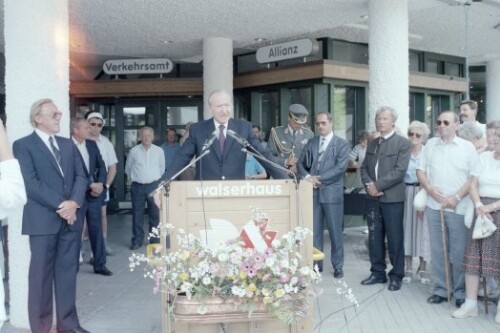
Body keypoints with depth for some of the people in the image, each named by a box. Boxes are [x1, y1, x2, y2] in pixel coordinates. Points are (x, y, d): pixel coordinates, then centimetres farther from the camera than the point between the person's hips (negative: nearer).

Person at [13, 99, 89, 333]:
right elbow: (31, 183, -12)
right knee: (41, 274, 3)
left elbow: (80, 176, 8)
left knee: (68, 272, 10)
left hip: (71, 218, 5)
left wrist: (74, 202, -10)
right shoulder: (23, 145, -2)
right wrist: (60, 205, -16)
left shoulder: (68, 144, 16)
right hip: (43, 220, -5)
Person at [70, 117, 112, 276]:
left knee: (97, 229, 11)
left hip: (94, 194, 6)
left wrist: (100, 184, -6)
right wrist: (92, 185, -15)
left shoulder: (92, 144, 9)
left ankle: (99, 264, 20)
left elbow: (101, 166, 10)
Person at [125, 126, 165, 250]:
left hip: (154, 186, 1)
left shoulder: (159, 151, 2)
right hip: (138, 186, 0)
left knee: (155, 214, 4)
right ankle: (137, 240, 12)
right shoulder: (133, 151, -1)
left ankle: (155, 239, 14)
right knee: (137, 214, 4)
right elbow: (128, 169, 12)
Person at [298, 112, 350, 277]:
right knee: (314, 230, 9)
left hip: (332, 192, -4)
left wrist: (319, 178, -15)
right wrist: (307, 176, -10)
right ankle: (316, 264, 19)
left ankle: (337, 266, 15)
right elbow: (301, 163, 11)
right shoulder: (311, 143, 13)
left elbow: (340, 167, -11)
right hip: (313, 192, 4)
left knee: (335, 231, 4)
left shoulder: (342, 144, 0)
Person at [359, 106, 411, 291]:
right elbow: (364, 168, 12)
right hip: (372, 198, 6)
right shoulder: (372, 144, 15)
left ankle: (396, 276, 14)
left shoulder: (403, 143, -5)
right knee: (374, 237, 10)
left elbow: (400, 171, -14)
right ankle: (378, 272, 22)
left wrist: (378, 185, -16)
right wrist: (368, 185, -7)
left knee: (394, 238, 2)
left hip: (392, 198, -5)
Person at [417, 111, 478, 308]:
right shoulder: (430, 145, 11)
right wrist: (429, 188, -6)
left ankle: (461, 292, 12)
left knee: (459, 252, 1)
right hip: (433, 205, 3)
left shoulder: (467, 147, 1)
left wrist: (457, 197, -13)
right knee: (437, 250, 8)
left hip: (458, 207, -3)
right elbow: (420, 170, 11)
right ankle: (441, 289, 17)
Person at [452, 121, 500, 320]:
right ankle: (470, 304, 10)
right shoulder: (484, 157, 8)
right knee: (473, 255, 2)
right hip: (482, 210, 4)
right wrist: (478, 205, -11)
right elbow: (473, 185, 5)